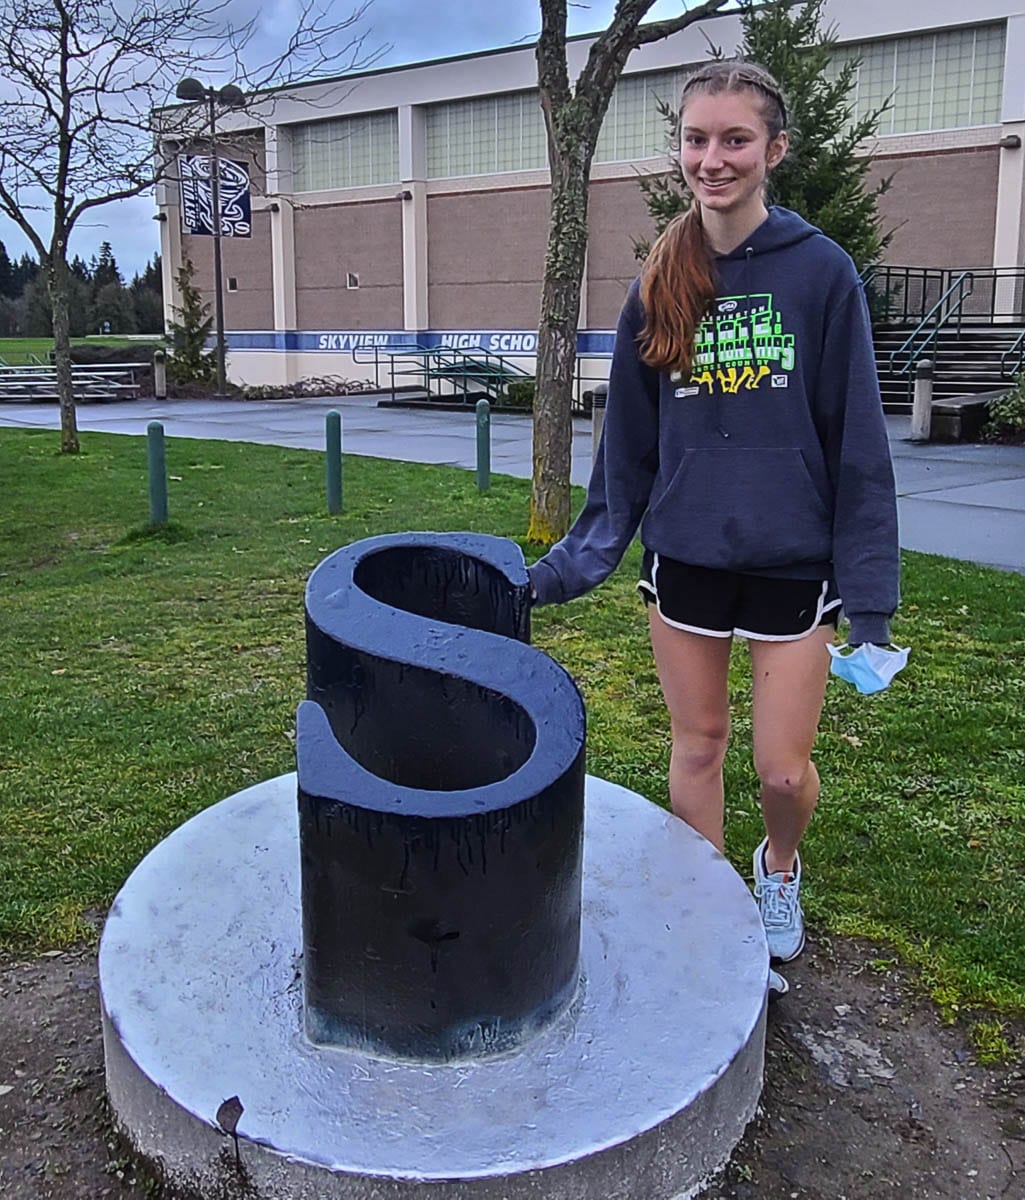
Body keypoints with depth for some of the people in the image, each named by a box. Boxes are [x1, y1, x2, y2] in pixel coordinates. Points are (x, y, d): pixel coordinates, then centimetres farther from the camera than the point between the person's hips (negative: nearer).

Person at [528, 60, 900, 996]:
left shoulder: (821, 272, -7)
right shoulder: (660, 286, 2)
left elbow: (858, 441, -6)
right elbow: (628, 444, 7)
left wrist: (869, 592, -8)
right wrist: (577, 560, 4)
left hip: (793, 563, -2)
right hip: (684, 559, 3)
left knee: (784, 768, 3)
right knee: (697, 746, 13)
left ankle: (779, 870, 37)